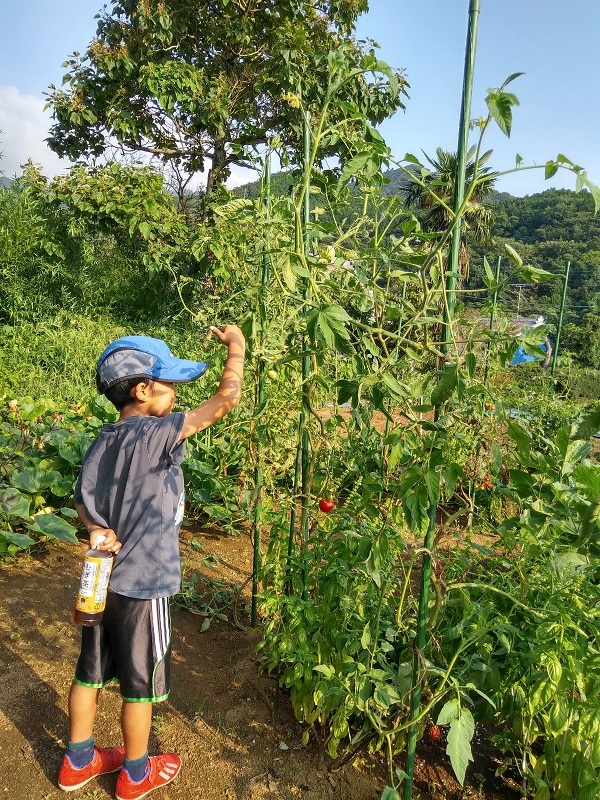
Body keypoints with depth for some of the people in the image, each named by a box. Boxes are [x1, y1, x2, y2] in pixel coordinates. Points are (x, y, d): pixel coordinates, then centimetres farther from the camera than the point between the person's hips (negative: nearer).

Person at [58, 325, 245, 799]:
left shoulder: (102, 443, 2)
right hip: (143, 584, -7)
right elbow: (227, 400, -24)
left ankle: (78, 762, 42)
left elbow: (82, 501, 9)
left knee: (91, 672, 22)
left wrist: (97, 530, -4)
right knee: (140, 685, 13)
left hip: (101, 581, 7)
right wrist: (237, 346, -12)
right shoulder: (157, 434, -23)